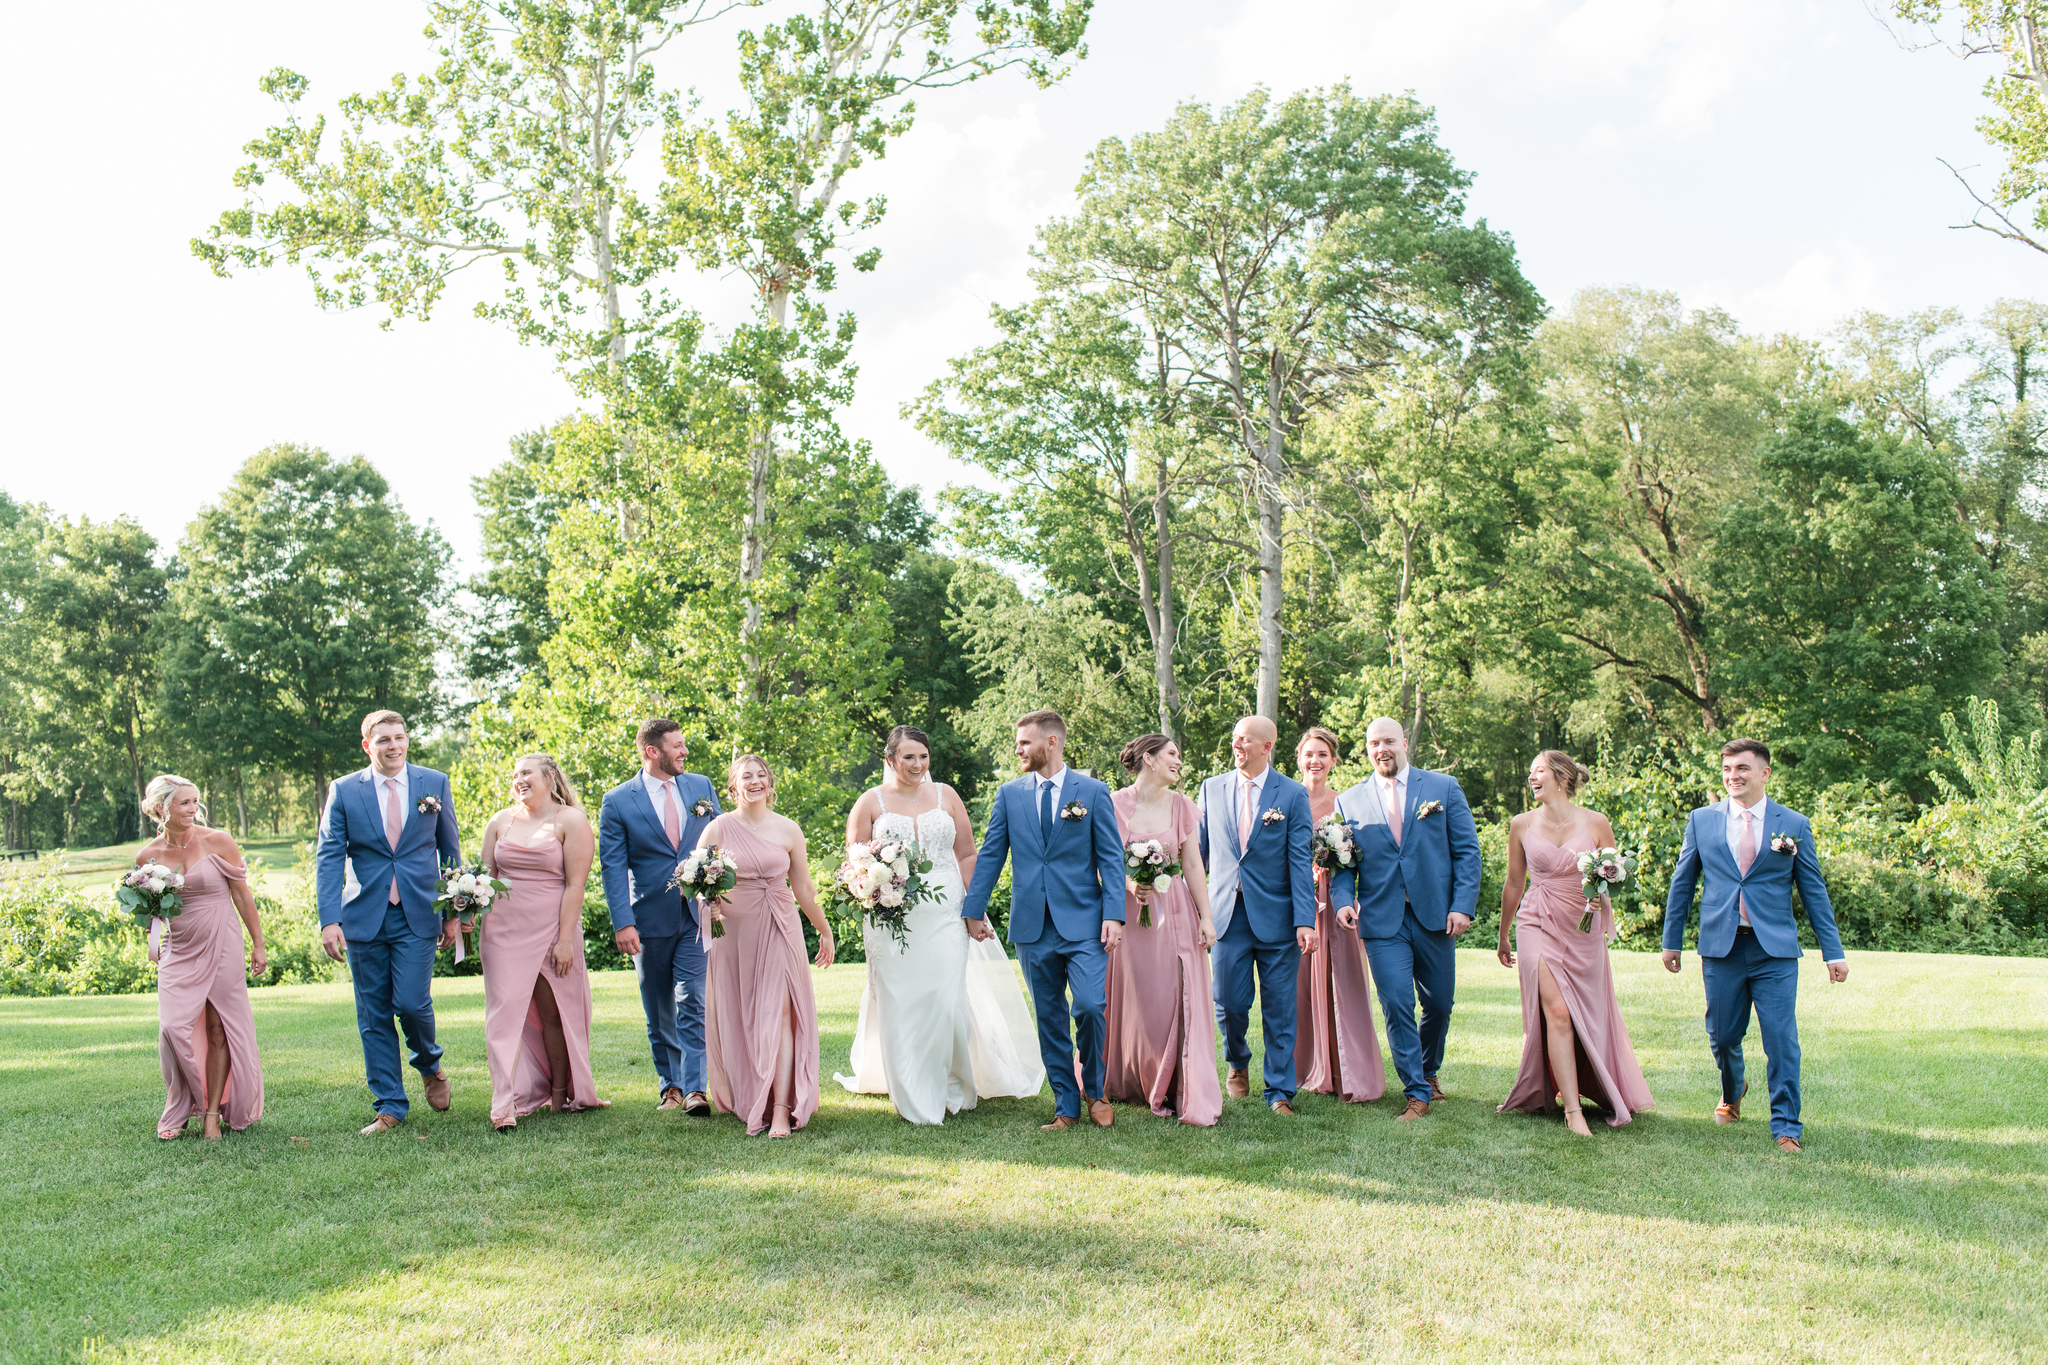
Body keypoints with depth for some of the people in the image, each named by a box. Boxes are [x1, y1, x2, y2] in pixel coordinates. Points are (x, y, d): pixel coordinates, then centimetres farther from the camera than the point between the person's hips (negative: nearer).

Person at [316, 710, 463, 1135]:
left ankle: (430, 1065, 21)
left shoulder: (434, 784, 4)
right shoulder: (344, 790, 2)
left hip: (418, 916, -1)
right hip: (364, 918, 1)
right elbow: (328, 857, -1)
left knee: (411, 1002, -11)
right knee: (374, 1016, 5)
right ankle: (390, 1107, 16)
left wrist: (453, 913, 6)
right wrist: (329, 920, -11)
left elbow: (450, 850, 9)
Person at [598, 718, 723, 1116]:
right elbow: (613, 866, -6)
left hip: (697, 915, 1)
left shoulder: (701, 786, 6)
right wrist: (622, 922, -15)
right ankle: (670, 1085, 24)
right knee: (659, 1012, 10)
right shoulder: (618, 802, -3)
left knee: (693, 1003, -8)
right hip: (651, 919, -1)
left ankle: (694, 1089, -10)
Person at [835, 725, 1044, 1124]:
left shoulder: (945, 795, 9)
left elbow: (967, 855, 9)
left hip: (944, 915, 1)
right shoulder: (871, 802, 4)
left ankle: (953, 1086, 19)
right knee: (900, 1005, 3)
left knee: (947, 1001, -3)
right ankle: (914, 1098, 16)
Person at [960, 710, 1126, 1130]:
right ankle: (1066, 1106, 18)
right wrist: (974, 910, 8)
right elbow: (990, 855, 11)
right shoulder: (1009, 794, 8)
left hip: (1083, 924, -3)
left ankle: (1093, 1089, 11)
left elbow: (1111, 858, -1)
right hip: (1033, 926, 3)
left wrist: (1114, 915, -10)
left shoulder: (1092, 792, 2)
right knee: (1050, 1018, 7)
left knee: (1089, 1007, -13)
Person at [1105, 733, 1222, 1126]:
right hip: (1128, 913, -2)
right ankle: (1132, 1083, 22)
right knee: (1132, 1001, 5)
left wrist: (1206, 917, 0)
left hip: (1174, 914, 2)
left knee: (1177, 1000, -1)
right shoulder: (1114, 805, -3)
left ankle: (1183, 1094, 4)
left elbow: (1193, 865, 4)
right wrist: (1129, 883, -18)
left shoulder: (1181, 806, 5)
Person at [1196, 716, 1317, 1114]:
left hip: (1276, 917, -2)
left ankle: (1279, 1092, 16)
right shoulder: (1211, 789, 7)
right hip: (1228, 914, 2)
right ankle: (1238, 1063, 32)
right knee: (1228, 1003, 2)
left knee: (1279, 1010, 3)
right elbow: (1199, 852, 14)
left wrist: (1305, 921, -12)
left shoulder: (1292, 794, -1)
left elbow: (1300, 862, -5)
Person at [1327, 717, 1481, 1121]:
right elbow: (1342, 863, 8)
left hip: (1435, 916, 1)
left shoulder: (1444, 788, 5)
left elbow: (1466, 850, 3)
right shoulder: (1349, 802, 7)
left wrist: (1463, 905, -7)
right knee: (1397, 1006, -7)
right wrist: (1343, 899, -12)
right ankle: (1417, 1094, 6)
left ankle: (1429, 1072, 36)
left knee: (1438, 1004, 10)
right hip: (1382, 921, 0)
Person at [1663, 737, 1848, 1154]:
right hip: (1721, 947, 1)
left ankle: (1786, 1126, 9)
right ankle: (1732, 1091, 40)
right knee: (1723, 1034, 9)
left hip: (1775, 950, -1)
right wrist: (1672, 940, 12)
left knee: (1781, 1039, -4)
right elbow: (1682, 883, 12)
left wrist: (1833, 951, 4)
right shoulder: (1701, 820, 7)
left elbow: (1813, 891, 7)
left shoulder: (1794, 825, 4)